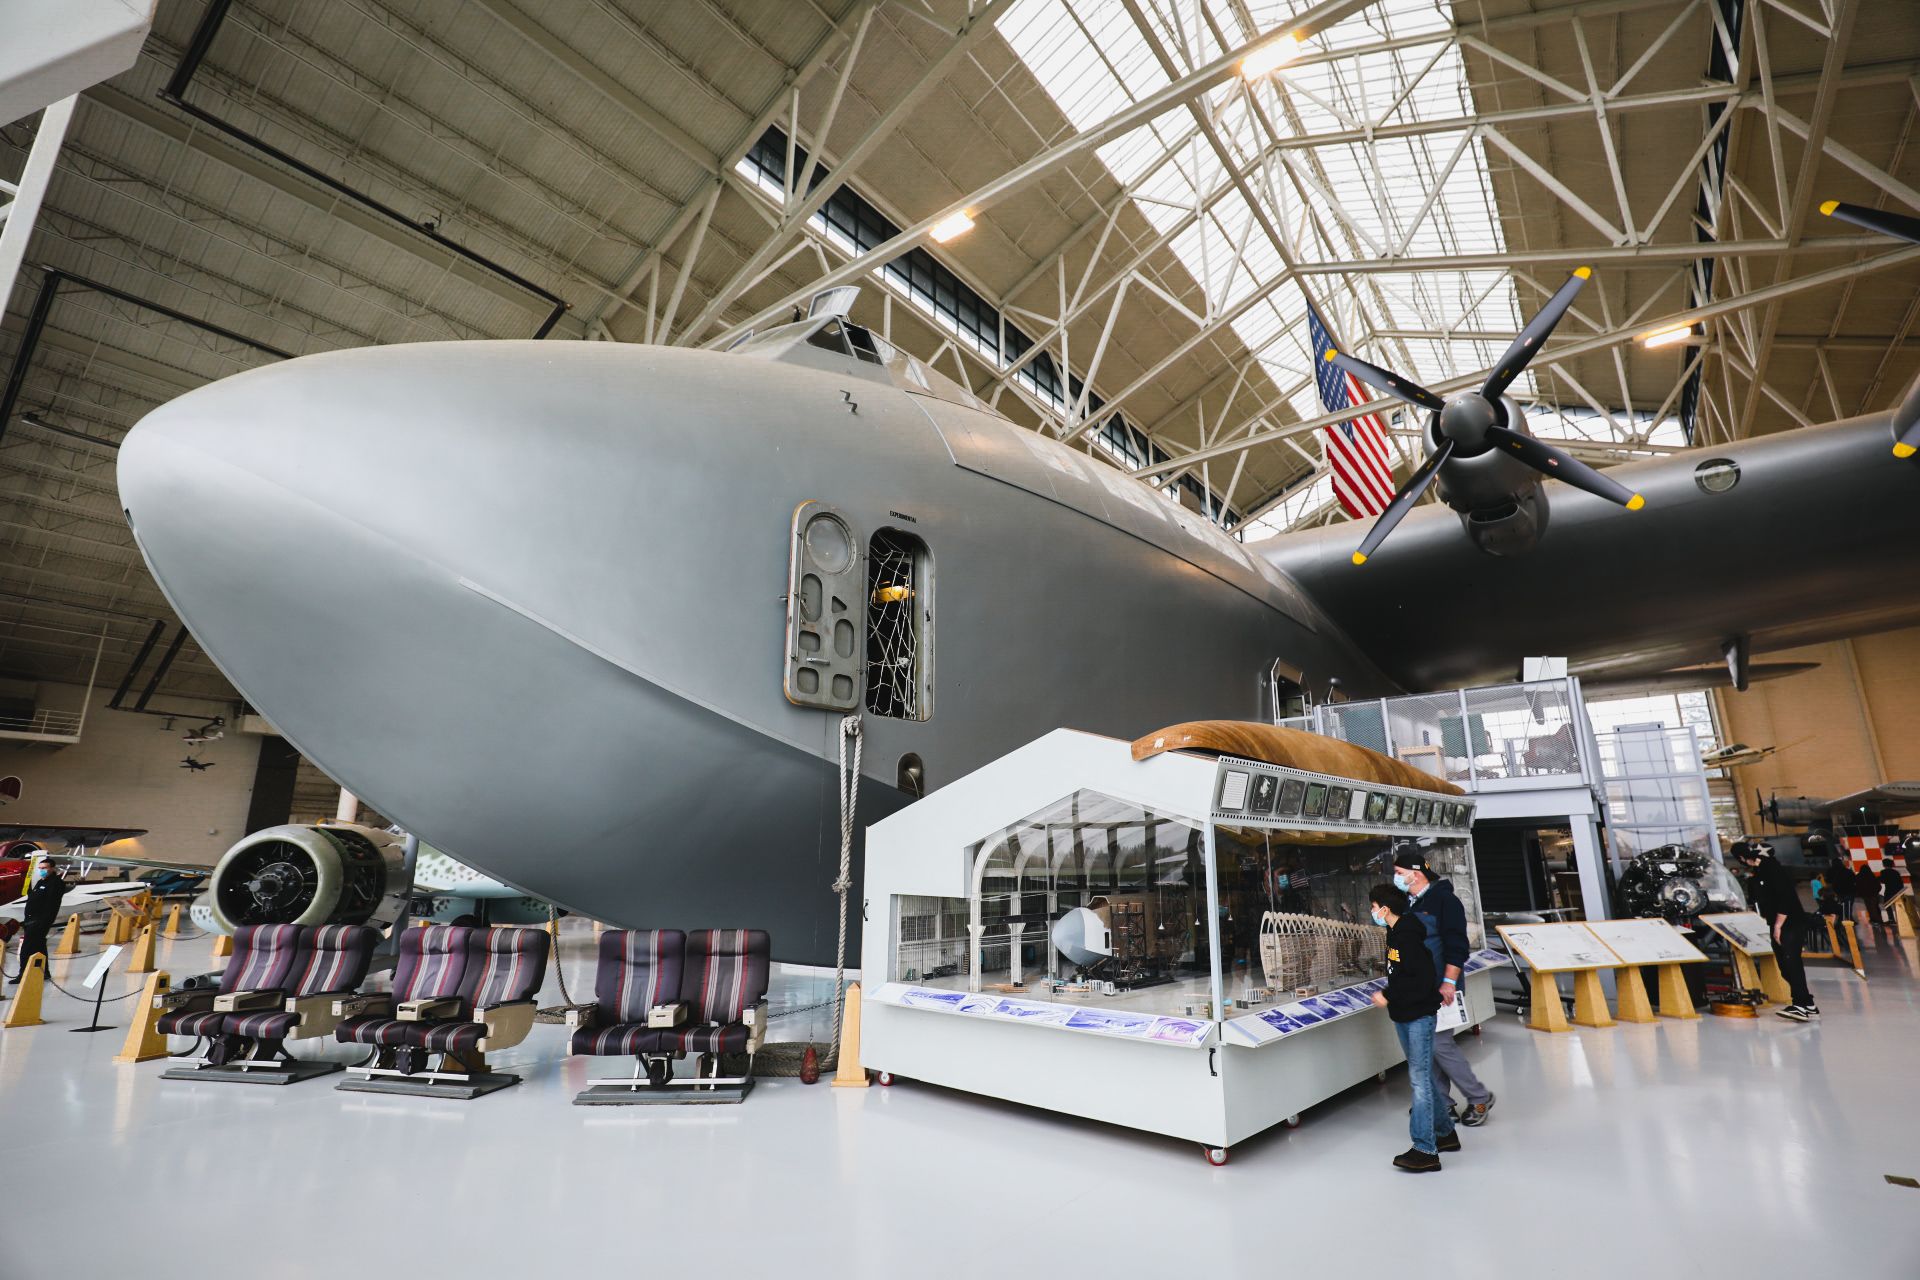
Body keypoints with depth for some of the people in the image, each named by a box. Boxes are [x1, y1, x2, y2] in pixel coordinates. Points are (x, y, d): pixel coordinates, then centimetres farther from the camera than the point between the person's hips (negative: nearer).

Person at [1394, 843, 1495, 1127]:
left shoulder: (1443, 899, -11)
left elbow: (1457, 944, -17)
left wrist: (1448, 982, -21)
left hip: (1440, 988, -7)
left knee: (1440, 1044, -8)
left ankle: (1479, 1098, 12)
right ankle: (1441, 1105, 22)